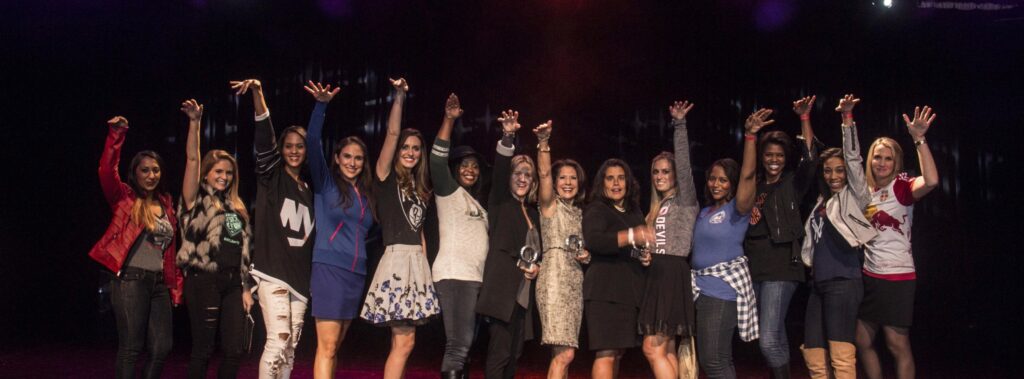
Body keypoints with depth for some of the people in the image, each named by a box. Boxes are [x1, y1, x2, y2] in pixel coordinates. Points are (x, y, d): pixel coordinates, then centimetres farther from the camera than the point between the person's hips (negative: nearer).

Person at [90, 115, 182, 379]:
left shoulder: (166, 204, 14)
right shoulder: (124, 198, 1)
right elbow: (107, 172, -18)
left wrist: (175, 285, 13)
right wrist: (116, 135, -27)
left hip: (159, 283, 6)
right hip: (131, 280, -5)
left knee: (162, 348, 4)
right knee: (131, 349, -4)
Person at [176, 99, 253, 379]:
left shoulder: (237, 208, 19)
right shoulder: (197, 201, 4)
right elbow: (192, 159, -10)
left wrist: (246, 287, 13)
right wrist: (194, 123, -21)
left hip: (232, 282, 5)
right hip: (203, 280, -5)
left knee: (234, 350, 2)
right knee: (203, 350, -2)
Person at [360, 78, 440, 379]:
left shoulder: (418, 189, 19)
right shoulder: (386, 179, 0)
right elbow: (392, 133, -11)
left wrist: (426, 265, 13)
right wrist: (399, 97, -15)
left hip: (418, 261, 7)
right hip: (397, 259, -7)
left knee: (401, 342, 7)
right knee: (404, 342, -11)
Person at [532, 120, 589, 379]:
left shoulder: (579, 212, 19)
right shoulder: (549, 204, 2)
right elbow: (543, 173, -17)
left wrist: (586, 256, 3)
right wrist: (543, 142, -32)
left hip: (576, 282, 7)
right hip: (554, 280, -7)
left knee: (563, 354, 7)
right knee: (565, 353, -16)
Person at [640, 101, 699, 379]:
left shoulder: (685, 200, -1)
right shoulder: (657, 208, 21)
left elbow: (684, 164, -13)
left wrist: (679, 125, -17)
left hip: (673, 275, -9)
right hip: (656, 275, 9)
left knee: (653, 348, -13)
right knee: (666, 350, 7)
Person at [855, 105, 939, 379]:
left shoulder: (901, 186, -9)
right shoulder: (865, 190, 8)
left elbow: (931, 181, -30)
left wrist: (919, 140, -35)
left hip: (897, 277, -6)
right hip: (868, 276, 6)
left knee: (897, 345, 0)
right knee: (863, 342, 12)